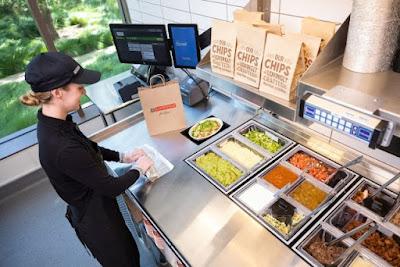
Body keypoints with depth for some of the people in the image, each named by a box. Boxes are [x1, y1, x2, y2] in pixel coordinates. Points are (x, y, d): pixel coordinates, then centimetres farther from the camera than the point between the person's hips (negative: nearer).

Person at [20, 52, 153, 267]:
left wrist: (122, 157, 1)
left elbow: (88, 148, 9)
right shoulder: (62, 149, -37)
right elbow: (112, 187, -26)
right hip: (96, 219, -7)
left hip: (96, 207, 8)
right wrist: (138, 169, -9)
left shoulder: (53, 121, -9)